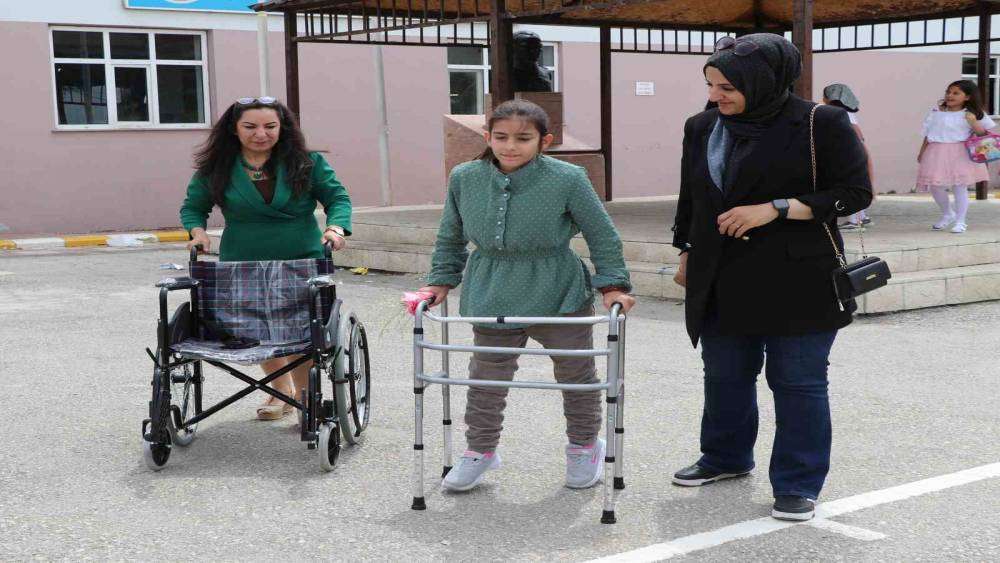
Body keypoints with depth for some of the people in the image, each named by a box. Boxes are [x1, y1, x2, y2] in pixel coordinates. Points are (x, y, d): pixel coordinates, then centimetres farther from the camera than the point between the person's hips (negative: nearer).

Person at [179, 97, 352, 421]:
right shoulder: (216, 168, -2)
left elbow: (337, 197, 0)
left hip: (302, 261, -2)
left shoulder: (305, 163, -5)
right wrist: (198, 232, -10)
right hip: (244, 266, 2)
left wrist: (336, 227, -19)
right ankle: (281, 391, 36)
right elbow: (193, 206, 10)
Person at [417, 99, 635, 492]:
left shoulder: (567, 179, -17)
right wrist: (441, 281, 10)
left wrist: (612, 284, -7)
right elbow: (450, 238, 9)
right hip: (492, 296, 2)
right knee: (486, 379, 9)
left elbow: (602, 235, -5)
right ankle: (480, 450, 30)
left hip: (560, 296, -1)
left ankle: (584, 446, 38)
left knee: (576, 375, 15)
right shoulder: (465, 178, -8)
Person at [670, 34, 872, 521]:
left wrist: (775, 209, -18)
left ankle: (798, 485, 14)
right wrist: (688, 252, 18)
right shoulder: (702, 127, 6)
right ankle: (726, 457, 37)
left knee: (798, 383, 3)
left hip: (798, 282, -5)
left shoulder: (821, 124, -11)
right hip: (723, 284, 5)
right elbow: (690, 198, 18)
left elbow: (855, 193, -10)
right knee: (724, 375, 17)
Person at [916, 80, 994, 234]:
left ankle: (960, 221, 10)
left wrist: (974, 123, -18)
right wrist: (922, 152, 12)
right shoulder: (936, 112, 7)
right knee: (935, 186, 2)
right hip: (937, 153, 3)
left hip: (960, 155, -3)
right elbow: (928, 134, 12)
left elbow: (983, 134, 0)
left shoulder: (971, 114, 0)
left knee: (959, 187, -3)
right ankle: (947, 214, 26)